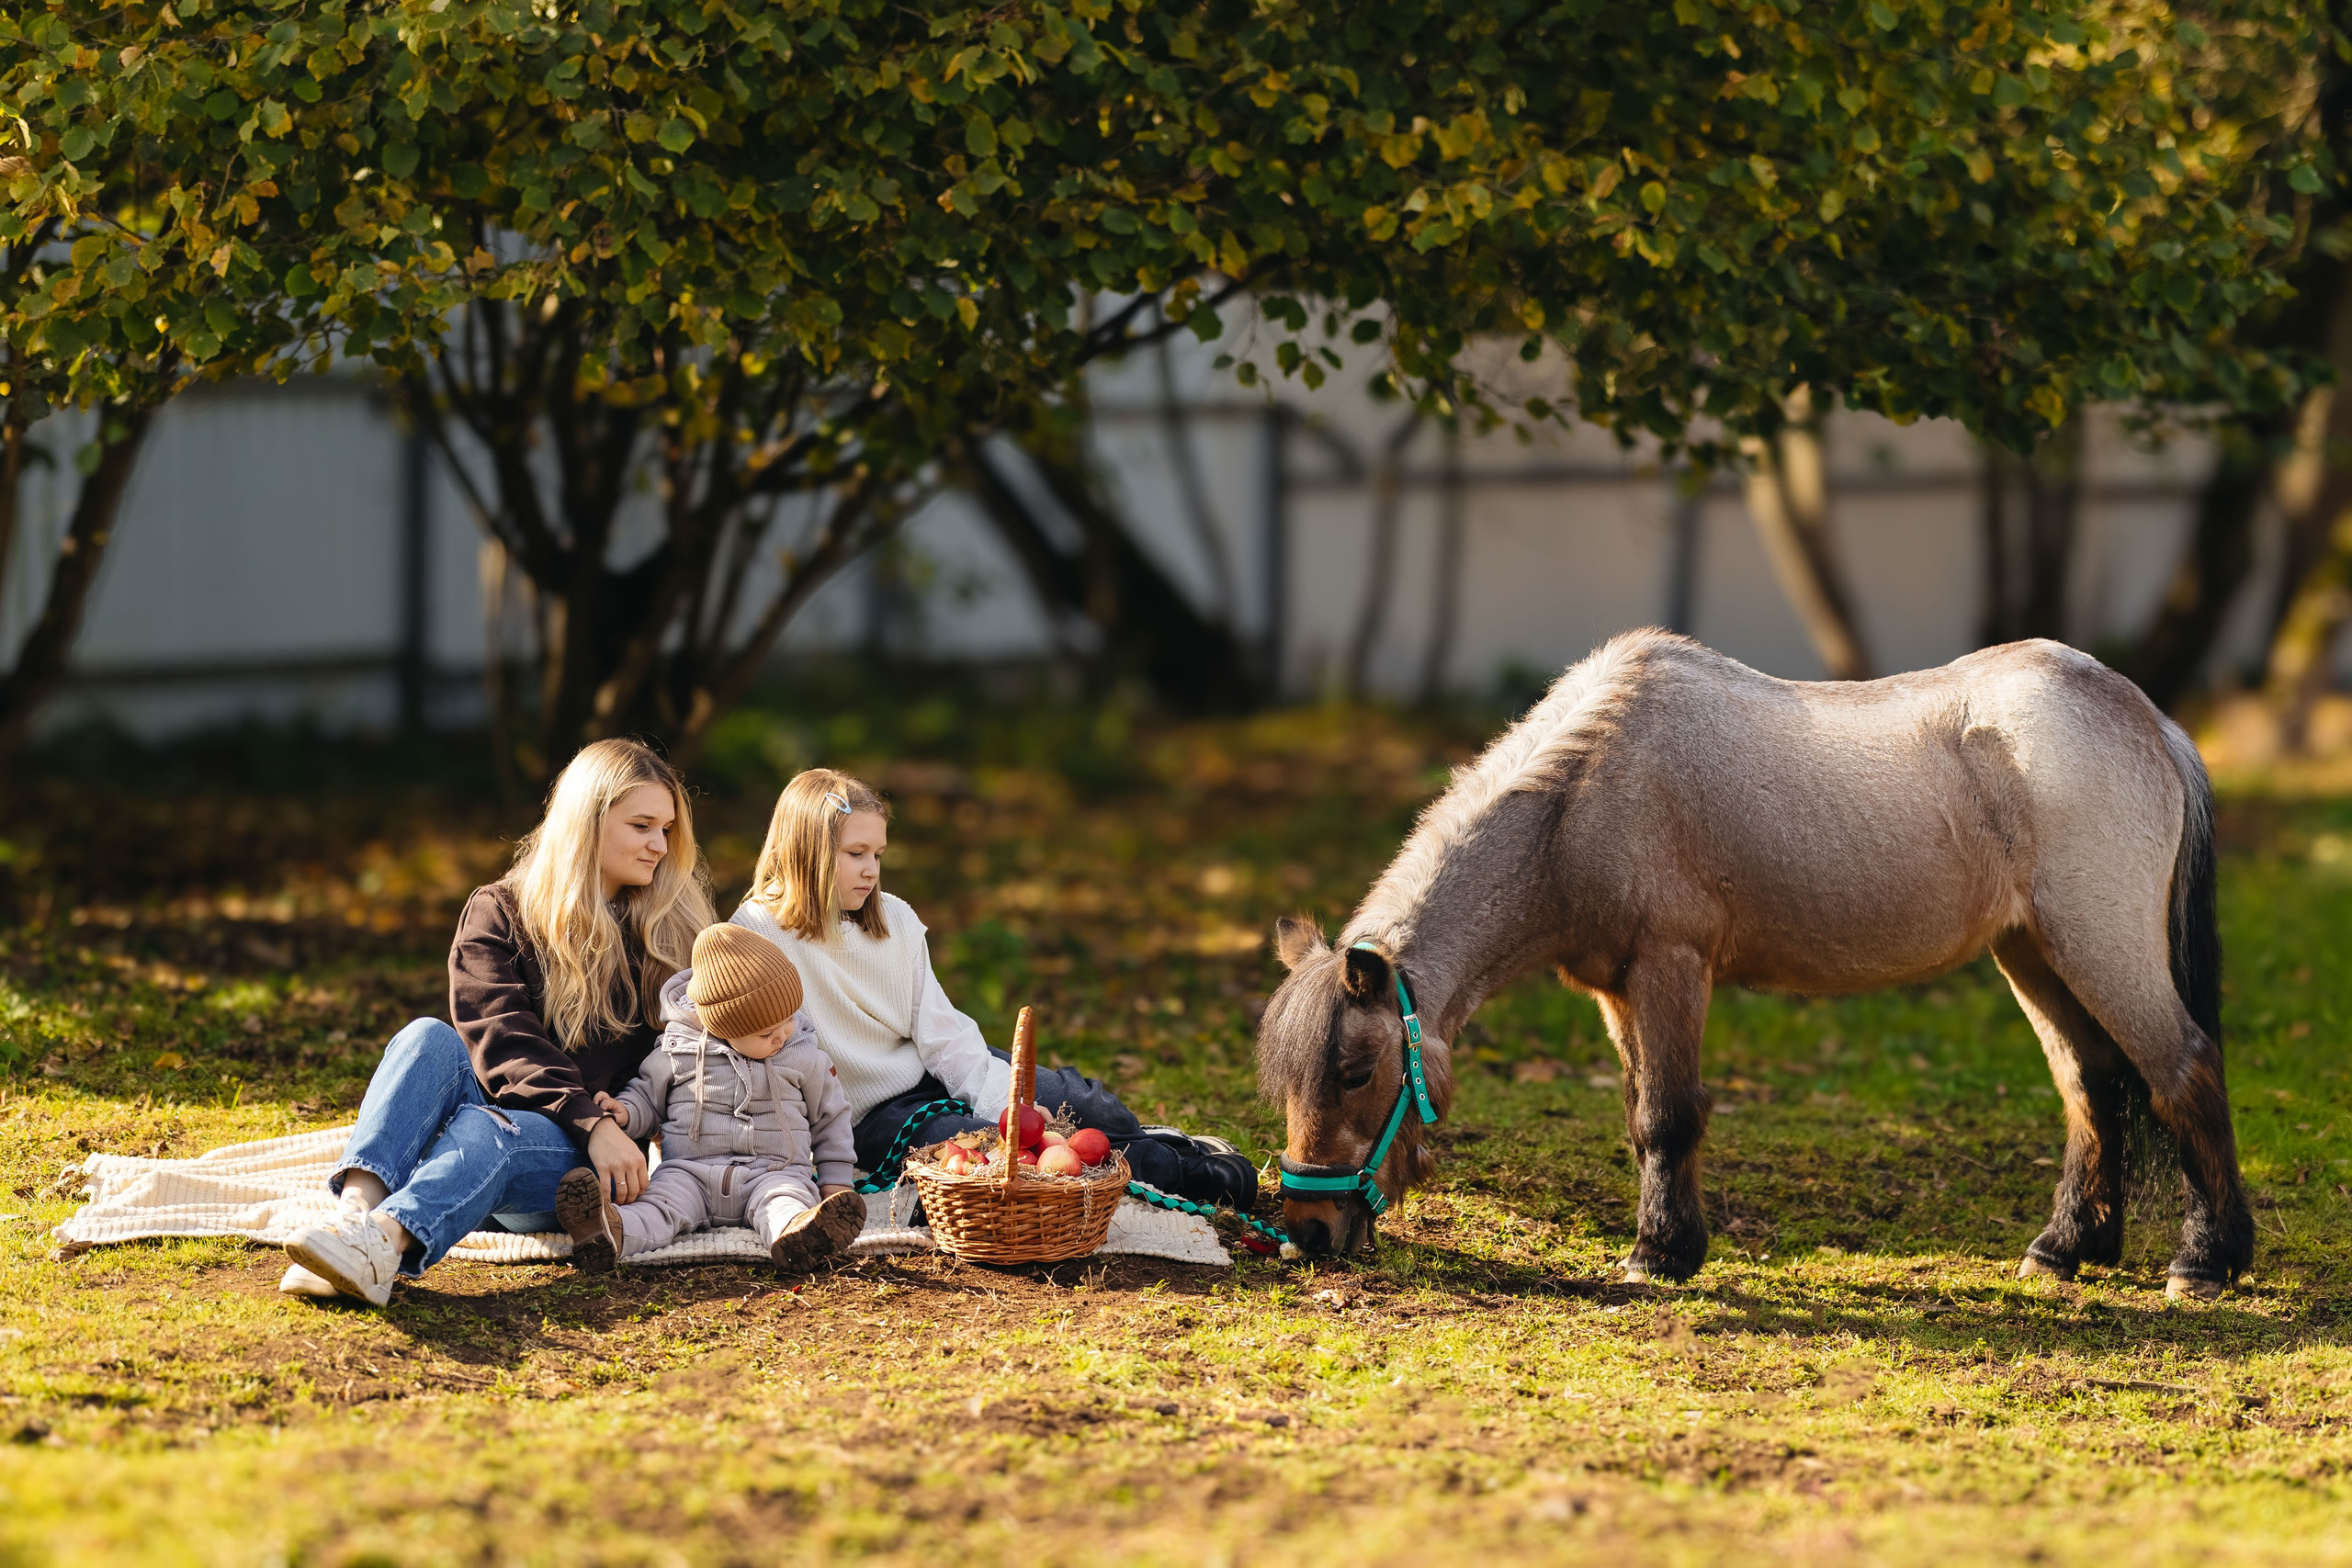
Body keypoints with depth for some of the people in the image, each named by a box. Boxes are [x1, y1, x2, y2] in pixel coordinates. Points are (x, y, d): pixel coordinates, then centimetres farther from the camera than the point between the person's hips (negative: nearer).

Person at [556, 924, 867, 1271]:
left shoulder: (803, 1057, 11)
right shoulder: (678, 1052, 7)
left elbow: (829, 1115, 22)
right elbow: (647, 1096, 19)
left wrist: (835, 1179, 19)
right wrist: (624, 1113, -3)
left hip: (772, 1173, 1)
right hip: (691, 1171, -1)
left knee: (784, 1198, -35)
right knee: (665, 1199, -32)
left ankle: (794, 1232, -70)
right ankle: (612, 1232, -63)